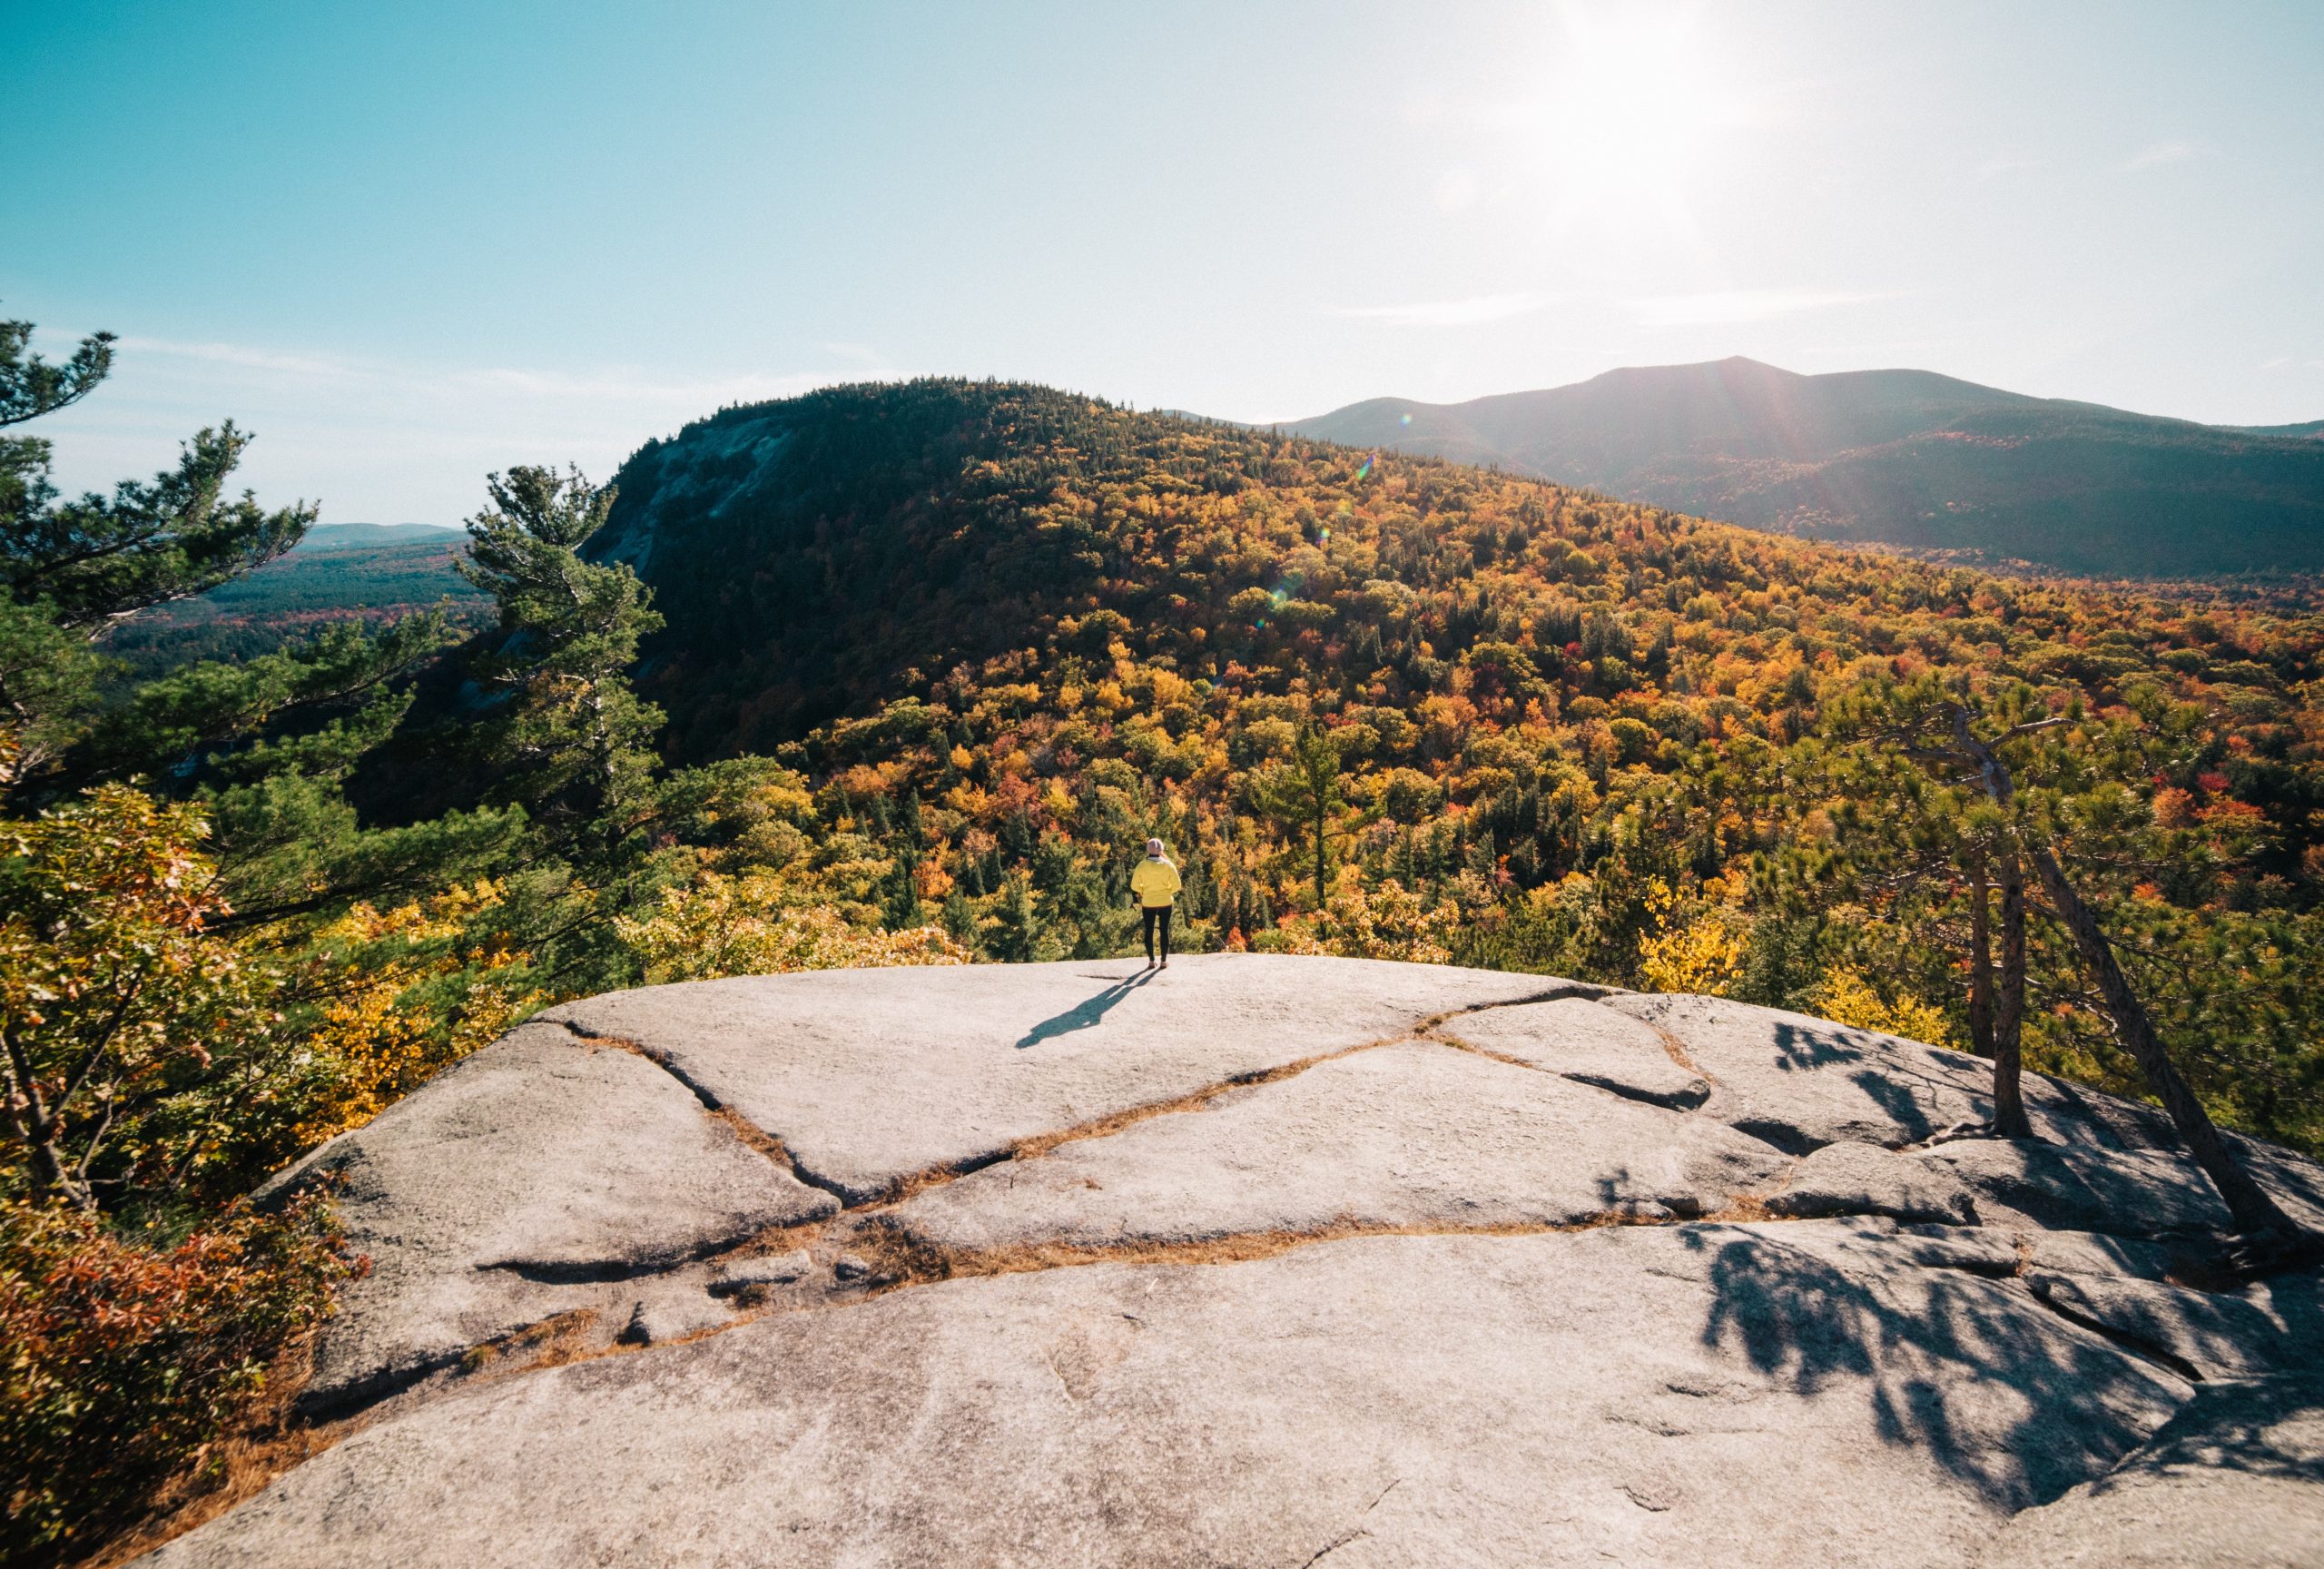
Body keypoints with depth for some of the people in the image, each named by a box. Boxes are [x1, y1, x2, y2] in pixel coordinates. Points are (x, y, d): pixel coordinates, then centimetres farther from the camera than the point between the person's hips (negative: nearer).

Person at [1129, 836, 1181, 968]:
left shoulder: (1142, 866, -8)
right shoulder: (1168, 865, -8)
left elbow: (1135, 886, -5)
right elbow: (1176, 885, -7)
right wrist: (1169, 893, 10)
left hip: (1148, 903, 0)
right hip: (1165, 902, 0)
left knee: (1149, 931, 10)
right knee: (1164, 931, 8)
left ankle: (1151, 961, 12)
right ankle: (1164, 961, 10)